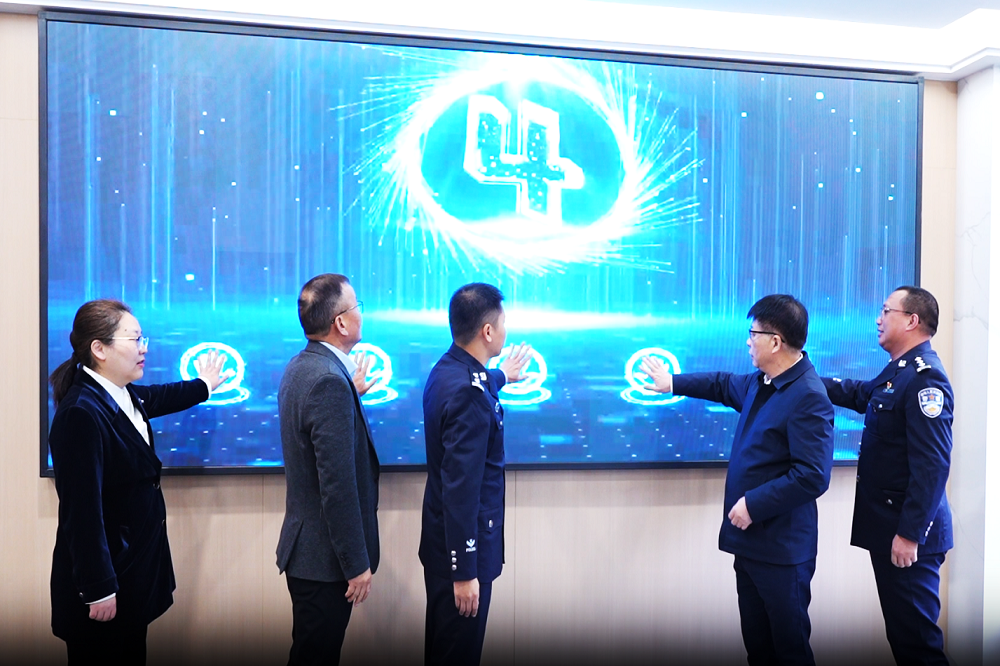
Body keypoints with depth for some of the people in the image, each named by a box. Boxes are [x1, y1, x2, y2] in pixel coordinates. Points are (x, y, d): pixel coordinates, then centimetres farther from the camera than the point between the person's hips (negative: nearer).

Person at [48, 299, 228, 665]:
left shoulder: (124, 397, 3)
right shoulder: (82, 413, -24)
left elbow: (160, 397, 28)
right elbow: (82, 510, -23)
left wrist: (204, 385, 43)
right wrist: (98, 590, -20)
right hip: (104, 580, -9)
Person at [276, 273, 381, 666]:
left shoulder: (301, 366, 6)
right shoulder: (329, 381, -25)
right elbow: (337, 484, -26)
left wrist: (353, 393, 18)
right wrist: (358, 564, -18)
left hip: (305, 545, 9)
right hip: (325, 556, -9)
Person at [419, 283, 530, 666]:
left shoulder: (449, 370, 3)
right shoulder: (467, 393, -27)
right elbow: (461, 487, -27)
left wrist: (502, 377, 48)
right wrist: (465, 572, -22)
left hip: (444, 540, 9)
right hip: (462, 548, -9)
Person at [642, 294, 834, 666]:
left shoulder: (809, 398, -20)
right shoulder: (760, 382, 7)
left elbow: (813, 476, -24)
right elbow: (725, 385, 30)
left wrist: (754, 504, -21)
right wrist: (673, 383, 34)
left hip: (782, 550, -9)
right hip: (750, 539, 9)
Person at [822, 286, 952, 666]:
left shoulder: (926, 378, -19)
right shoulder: (897, 372, 12)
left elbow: (932, 465, -23)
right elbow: (856, 394, 28)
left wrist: (909, 534, -23)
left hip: (907, 533, -10)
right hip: (888, 524, 10)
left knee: (916, 635, 0)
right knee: (900, 628, 18)